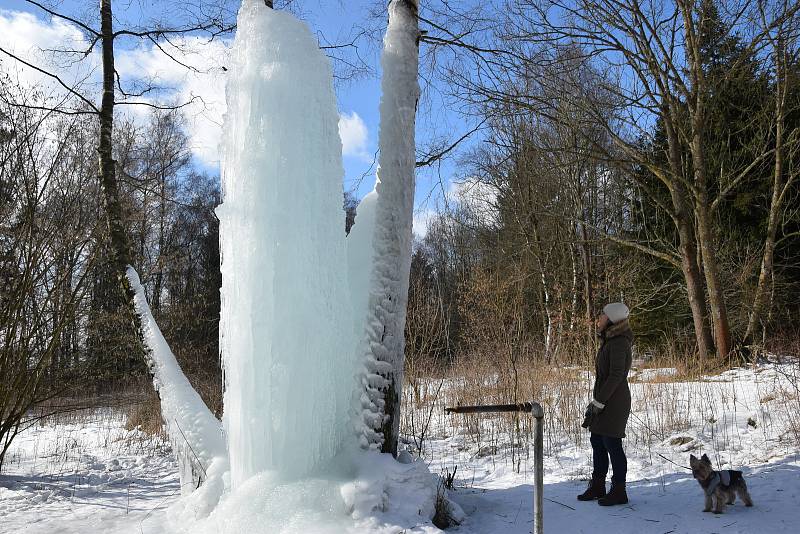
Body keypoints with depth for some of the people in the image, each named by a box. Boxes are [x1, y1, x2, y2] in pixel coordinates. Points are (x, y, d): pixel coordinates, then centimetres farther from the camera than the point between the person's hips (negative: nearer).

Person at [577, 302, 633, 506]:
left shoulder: (618, 343, -16)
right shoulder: (610, 340, 13)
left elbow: (616, 375, -20)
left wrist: (599, 402, -18)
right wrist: (595, 401, 17)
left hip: (614, 401, -10)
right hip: (604, 400, 10)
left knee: (612, 444, -2)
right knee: (597, 441, 14)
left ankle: (619, 491, 9)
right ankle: (597, 486, 25)